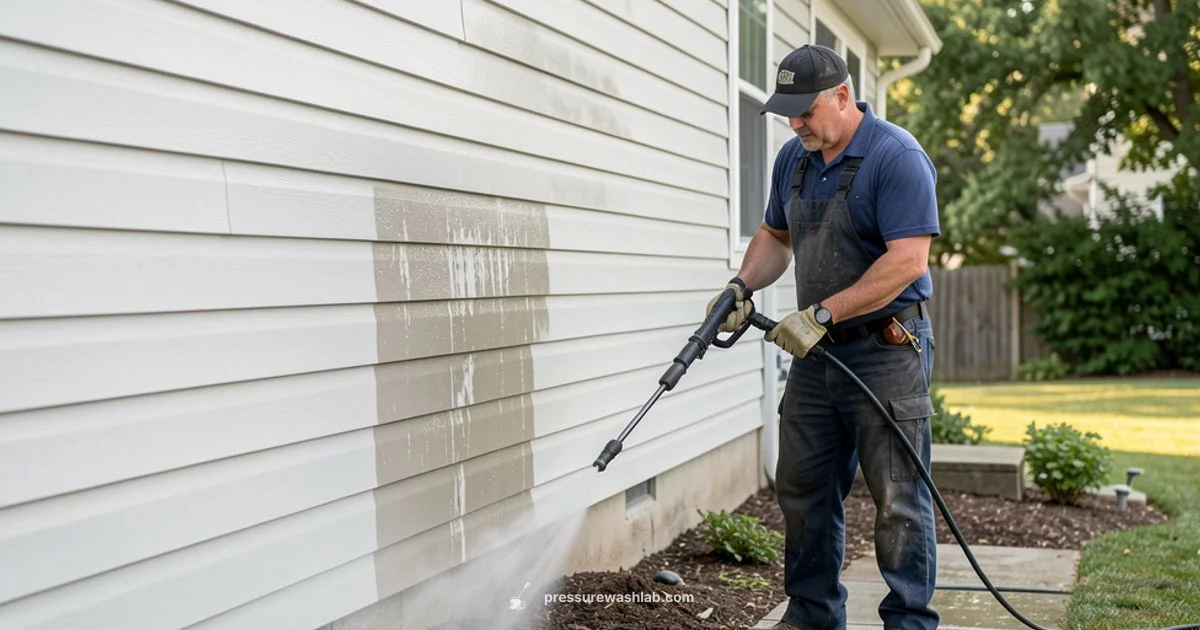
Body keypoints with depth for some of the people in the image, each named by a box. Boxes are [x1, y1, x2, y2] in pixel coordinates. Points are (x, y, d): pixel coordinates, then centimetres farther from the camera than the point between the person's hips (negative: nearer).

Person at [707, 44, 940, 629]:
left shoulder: (897, 157, -15)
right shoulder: (794, 158, 10)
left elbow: (907, 260, -22)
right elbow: (776, 236, 22)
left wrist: (822, 314, -23)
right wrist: (742, 285, 3)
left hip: (886, 351, -8)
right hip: (816, 350, 8)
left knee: (897, 499, -2)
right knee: (803, 488, 12)